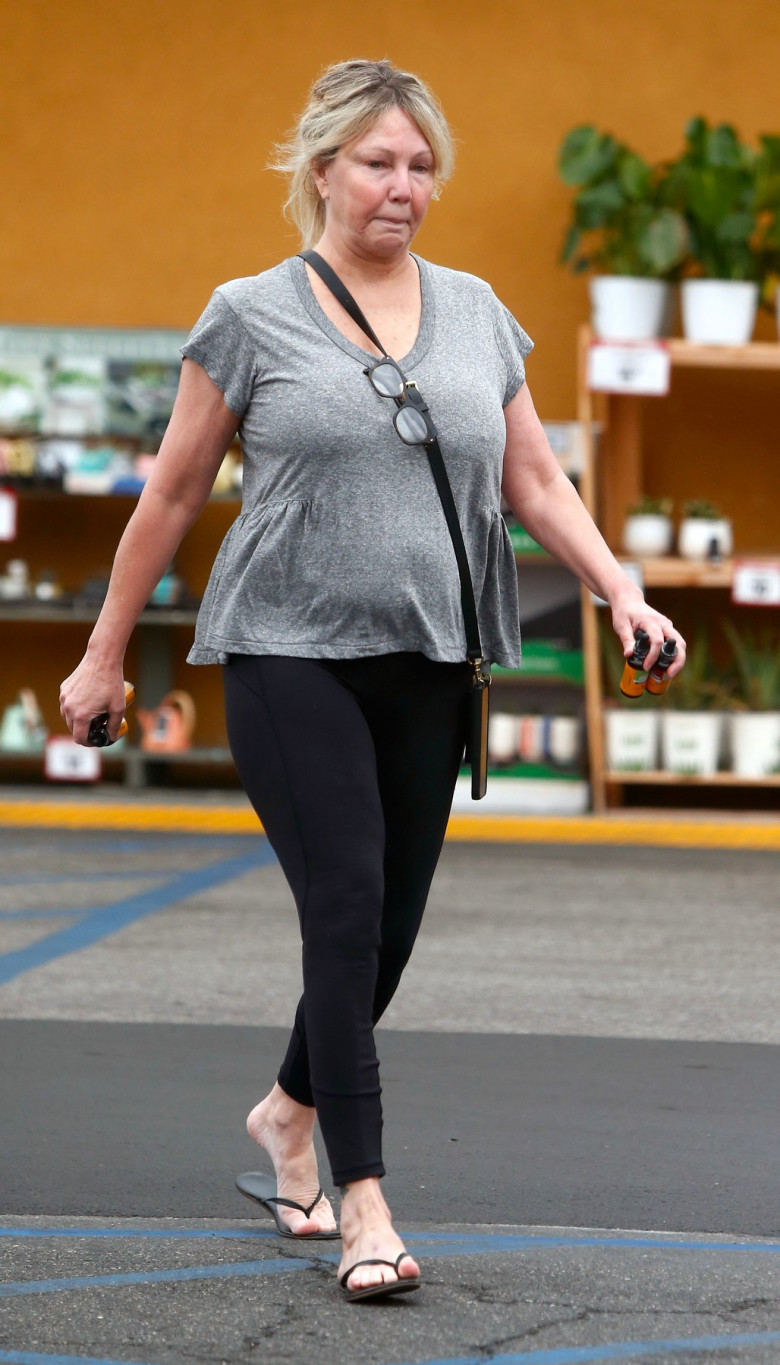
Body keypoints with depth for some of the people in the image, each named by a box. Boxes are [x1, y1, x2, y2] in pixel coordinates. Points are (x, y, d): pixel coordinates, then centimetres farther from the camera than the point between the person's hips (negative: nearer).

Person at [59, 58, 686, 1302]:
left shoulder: (477, 314, 12)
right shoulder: (253, 318, 1)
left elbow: (535, 482, 13)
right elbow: (173, 496, 5)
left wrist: (622, 591, -2)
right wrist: (106, 656, 7)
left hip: (427, 668, 4)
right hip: (292, 657, -4)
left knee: (391, 926, 8)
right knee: (346, 909, -13)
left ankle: (287, 1111, 35)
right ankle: (364, 1204, -11)